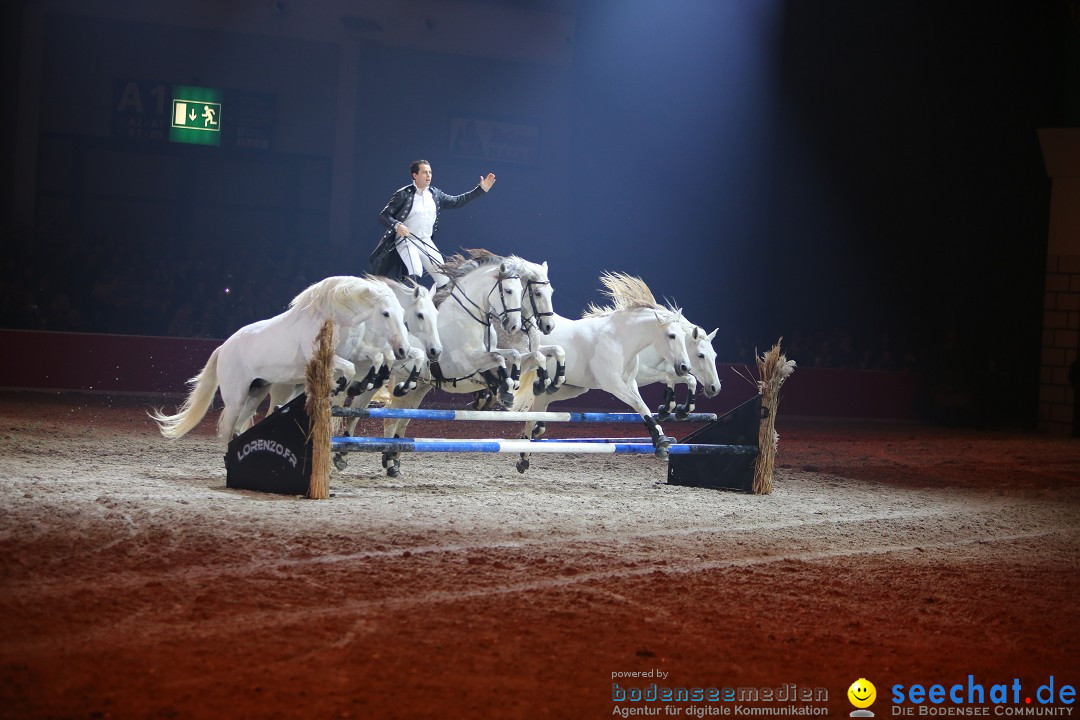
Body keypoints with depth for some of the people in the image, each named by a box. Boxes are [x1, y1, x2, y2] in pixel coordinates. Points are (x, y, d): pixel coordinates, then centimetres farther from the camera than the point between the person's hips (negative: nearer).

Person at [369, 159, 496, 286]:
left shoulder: (435, 194, 7)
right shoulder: (404, 194, -9)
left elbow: (456, 201, 17)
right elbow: (384, 215, -8)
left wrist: (481, 189, 12)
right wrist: (397, 225, -28)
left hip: (426, 243, 6)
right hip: (406, 241, -6)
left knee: (444, 278, 4)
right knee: (415, 273, -29)